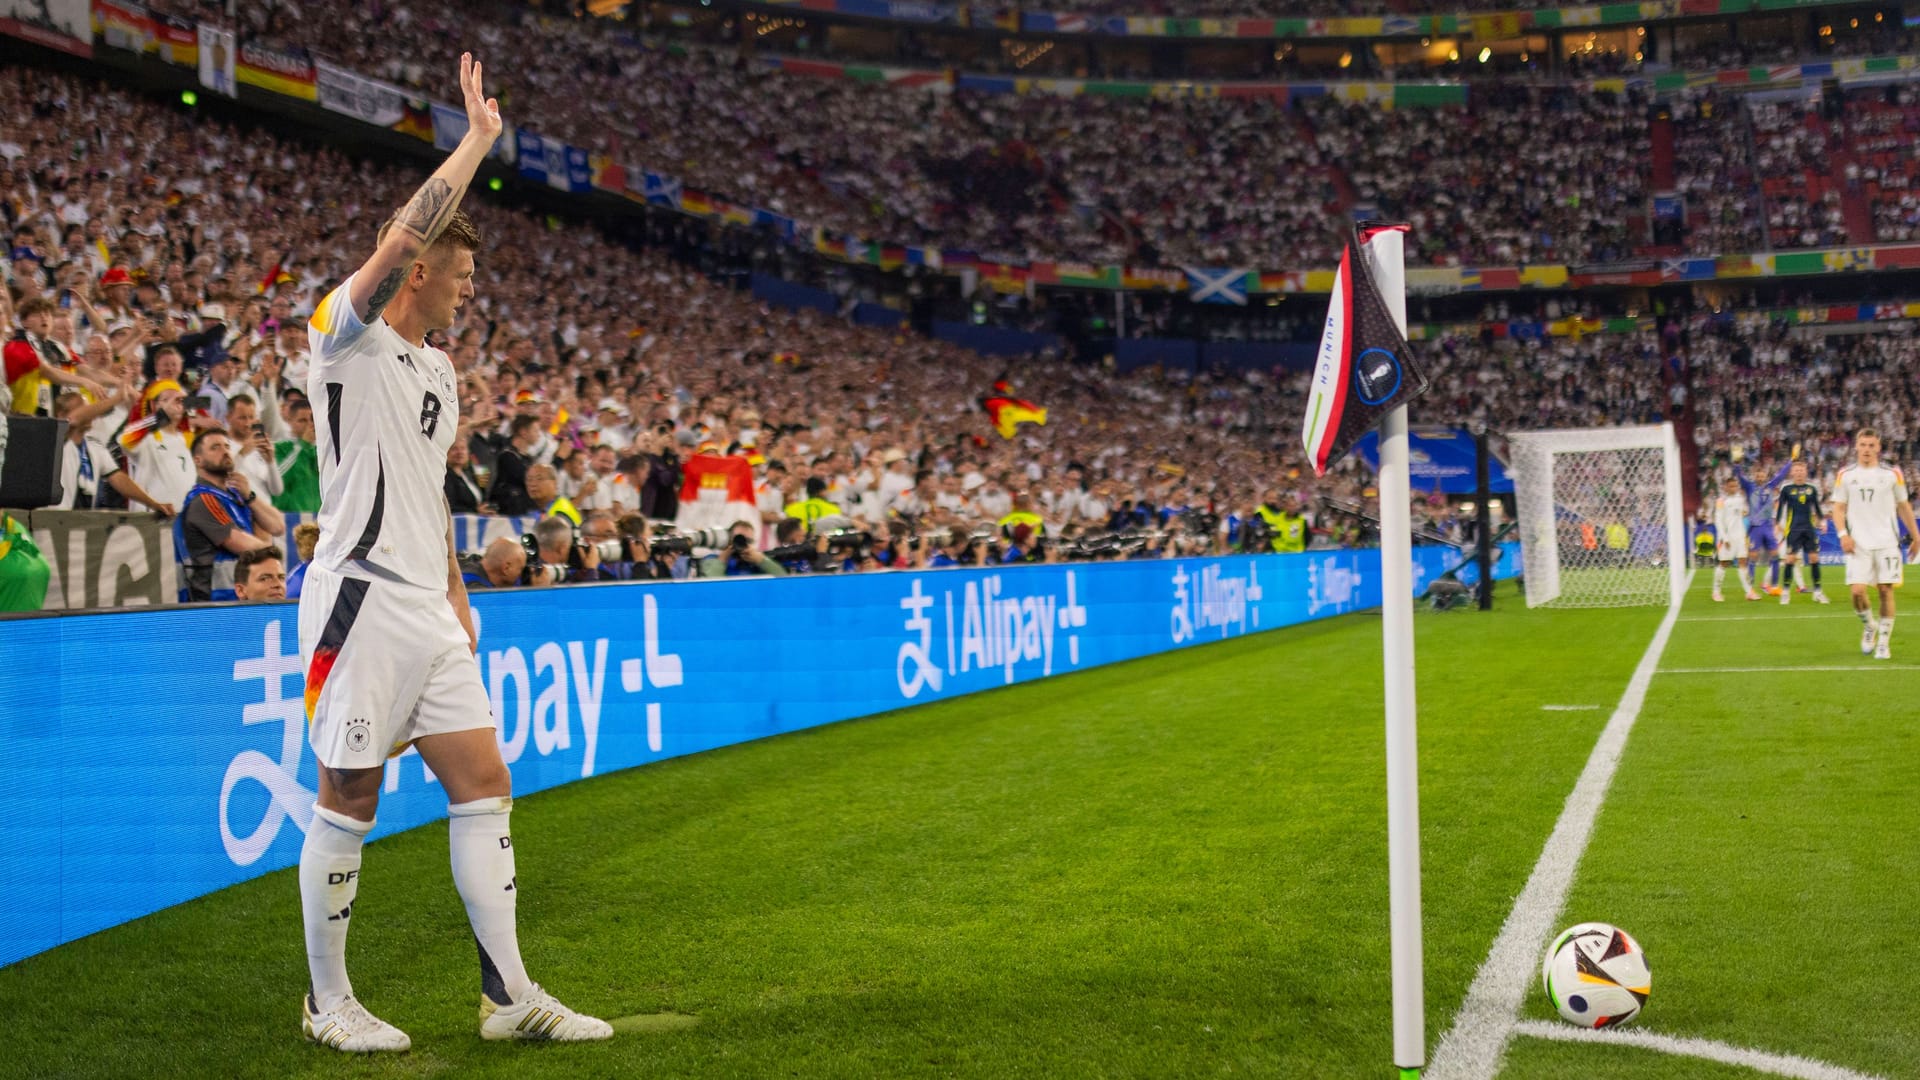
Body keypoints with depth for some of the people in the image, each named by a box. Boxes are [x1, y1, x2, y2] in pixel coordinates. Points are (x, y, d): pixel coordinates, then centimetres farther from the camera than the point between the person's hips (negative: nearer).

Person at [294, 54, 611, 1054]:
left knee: (484, 786, 5)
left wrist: (457, 596, 20)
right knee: (348, 802, 0)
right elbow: (403, 239, -22)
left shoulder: (436, 367, 19)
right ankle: (326, 1001, 14)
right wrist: (476, 138, -13)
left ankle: (508, 992, 11)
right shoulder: (345, 330, -6)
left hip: (428, 610, 8)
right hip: (362, 598, -8)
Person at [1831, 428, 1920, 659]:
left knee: (1886, 590, -3)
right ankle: (1869, 626, 18)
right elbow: (1838, 508, 6)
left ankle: (1884, 641, 8)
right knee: (1857, 591, -11)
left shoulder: (1892, 474, 4)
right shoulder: (1846, 475, 4)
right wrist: (1843, 534, -9)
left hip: (1886, 543, 0)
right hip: (1858, 544, 0)